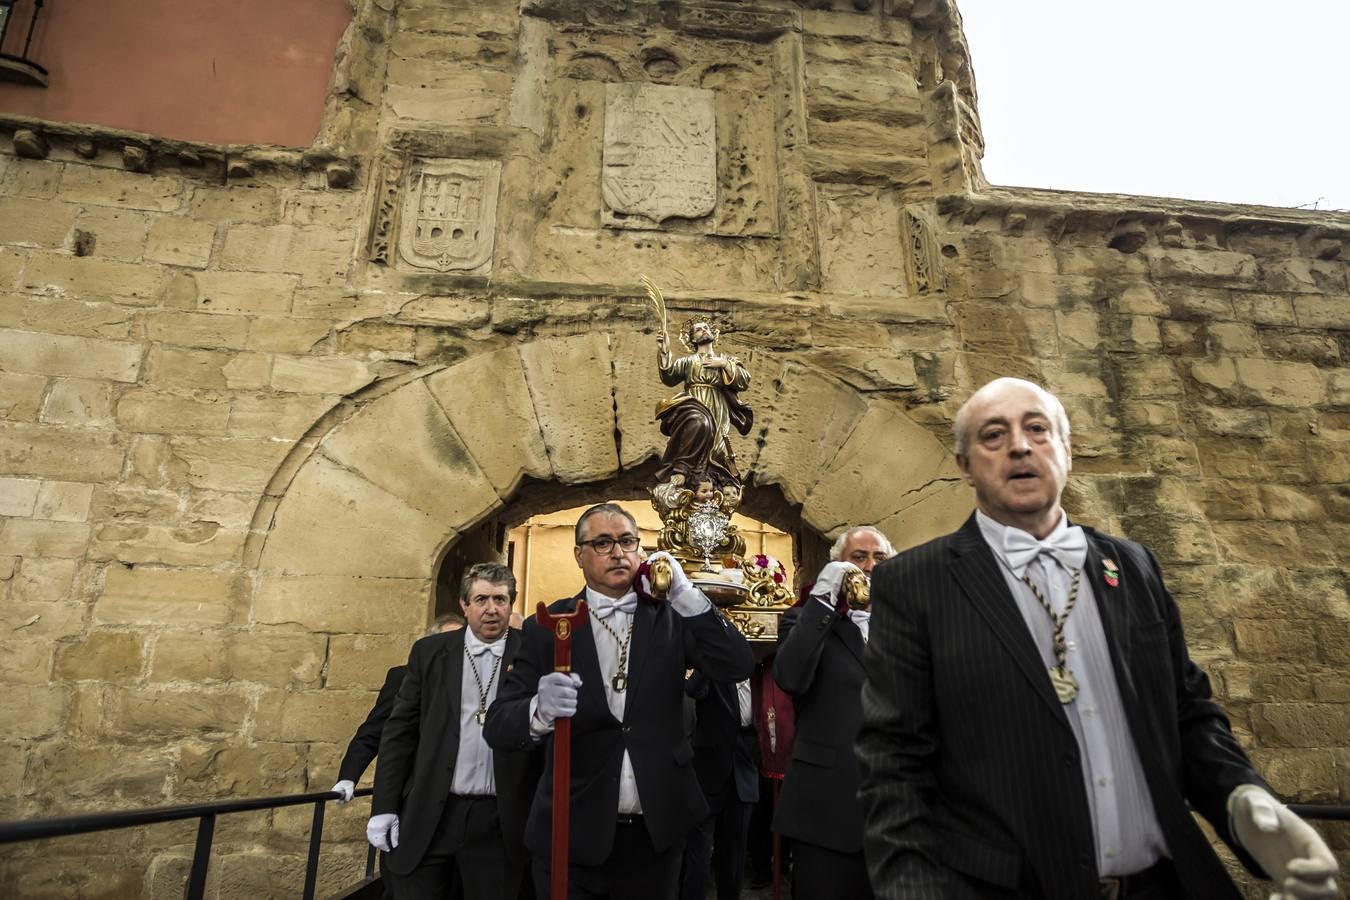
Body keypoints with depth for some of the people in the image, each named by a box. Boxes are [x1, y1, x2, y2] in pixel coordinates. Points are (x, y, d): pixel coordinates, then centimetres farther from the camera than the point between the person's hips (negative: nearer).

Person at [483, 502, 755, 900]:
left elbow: (738, 667, -11)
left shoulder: (669, 617, -1)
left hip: (655, 832, 1)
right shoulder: (546, 626, -5)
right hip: (574, 833, -1)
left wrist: (685, 594, -17)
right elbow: (498, 726, -10)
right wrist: (540, 711, -32)